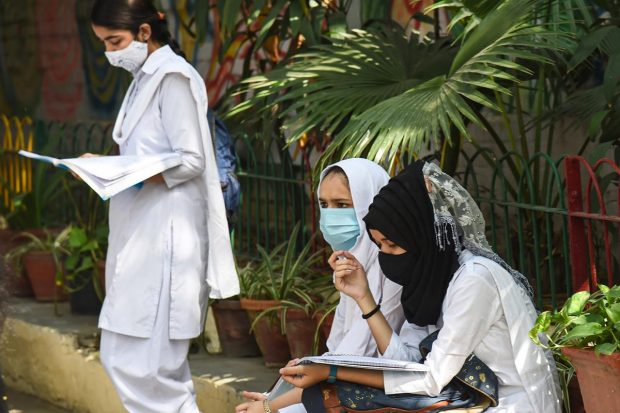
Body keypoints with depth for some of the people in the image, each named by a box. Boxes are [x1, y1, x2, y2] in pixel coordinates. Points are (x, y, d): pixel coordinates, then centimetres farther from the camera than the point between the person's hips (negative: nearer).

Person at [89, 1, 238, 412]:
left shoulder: (173, 77, -9)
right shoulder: (146, 78, 18)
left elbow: (191, 161, -15)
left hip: (165, 236, -10)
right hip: (142, 233, 10)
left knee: (137, 362, -12)